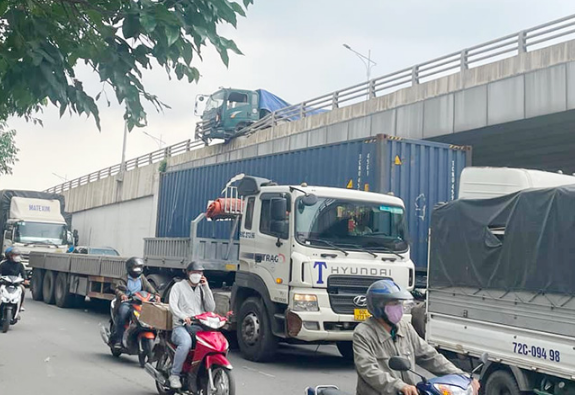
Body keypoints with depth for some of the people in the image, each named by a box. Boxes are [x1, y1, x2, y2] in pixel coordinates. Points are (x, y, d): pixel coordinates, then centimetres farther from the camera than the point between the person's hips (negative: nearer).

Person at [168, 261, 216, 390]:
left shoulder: (203, 289, 22)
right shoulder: (179, 286, 11)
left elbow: (211, 309, 8)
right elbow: (172, 305, -5)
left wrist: (206, 287, 2)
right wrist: (183, 317, -25)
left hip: (199, 327, 4)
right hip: (181, 326, -4)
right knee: (186, 342, -38)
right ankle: (174, 374, -23)